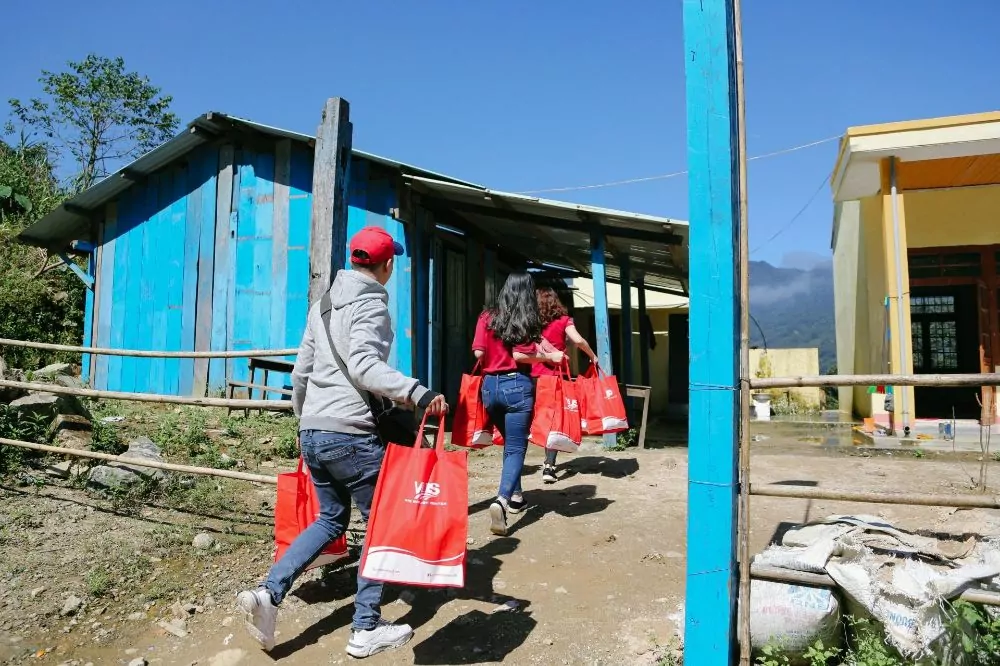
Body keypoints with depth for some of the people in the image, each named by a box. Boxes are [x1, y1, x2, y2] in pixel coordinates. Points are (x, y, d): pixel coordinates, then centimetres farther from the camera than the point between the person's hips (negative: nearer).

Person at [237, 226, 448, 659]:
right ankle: (366, 630, 13)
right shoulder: (370, 304, -8)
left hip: (313, 432, 8)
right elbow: (364, 366, -24)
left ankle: (268, 592, 8)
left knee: (331, 518, 22)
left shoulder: (323, 304, 16)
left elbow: (301, 371, 20)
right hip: (351, 434, -8)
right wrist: (417, 393, -33)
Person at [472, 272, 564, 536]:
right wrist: (549, 357, -1)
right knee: (516, 447, -2)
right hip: (516, 385, -4)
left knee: (509, 442, 23)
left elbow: (478, 352, -1)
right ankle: (502, 500, -22)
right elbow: (520, 355, -14)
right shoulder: (526, 319, -3)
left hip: (490, 385, 5)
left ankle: (515, 496, 31)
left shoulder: (488, 317, 6)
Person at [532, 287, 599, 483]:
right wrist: (593, 356, 2)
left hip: (535, 376, 1)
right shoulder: (564, 320, 1)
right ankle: (549, 466, -3)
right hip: (556, 376, -1)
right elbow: (578, 340, -11)